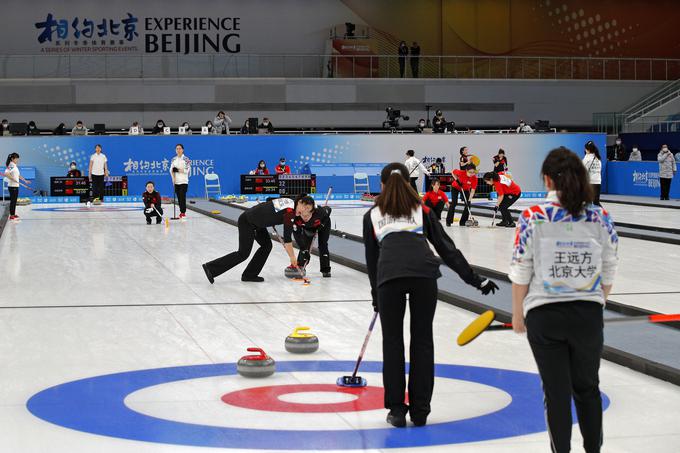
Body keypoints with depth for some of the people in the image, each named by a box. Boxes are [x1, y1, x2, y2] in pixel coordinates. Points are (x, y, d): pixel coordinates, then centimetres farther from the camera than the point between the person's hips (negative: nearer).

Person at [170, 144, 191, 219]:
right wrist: (173, 178, -3)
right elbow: (171, 170, 11)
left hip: (183, 181, -5)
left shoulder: (186, 159, -5)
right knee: (179, 197, 6)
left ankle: (183, 213, -11)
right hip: (176, 181, 5)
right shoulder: (174, 159, 11)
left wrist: (178, 170, -14)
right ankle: (181, 212, 15)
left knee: (182, 196, -12)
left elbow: (187, 170, -9)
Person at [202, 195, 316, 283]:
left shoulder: (291, 202, 3)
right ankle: (211, 268, -1)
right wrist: (292, 257, -14)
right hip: (247, 222, -9)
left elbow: (269, 201, 19)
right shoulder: (290, 212, -22)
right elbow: (287, 238, -21)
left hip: (255, 221, 9)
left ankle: (249, 274, 12)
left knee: (267, 245, 9)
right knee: (243, 254, -4)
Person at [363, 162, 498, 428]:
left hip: (390, 275, -1)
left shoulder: (372, 216, 26)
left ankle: (396, 410, 13)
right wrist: (475, 279, 22)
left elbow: (371, 258, 29)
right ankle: (419, 411, 13)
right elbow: (447, 248, 21)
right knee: (422, 340, 10)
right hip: (424, 271, 1)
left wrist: (376, 295, 41)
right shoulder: (421, 210, 27)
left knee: (392, 341, 11)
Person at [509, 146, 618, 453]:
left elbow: (521, 272, -6)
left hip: (544, 314, -2)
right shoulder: (600, 217, -2)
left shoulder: (532, 217, -9)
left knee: (556, 391, 6)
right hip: (588, 314, 2)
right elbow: (608, 271, 4)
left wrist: (517, 312, 6)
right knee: (587, 387, 18)